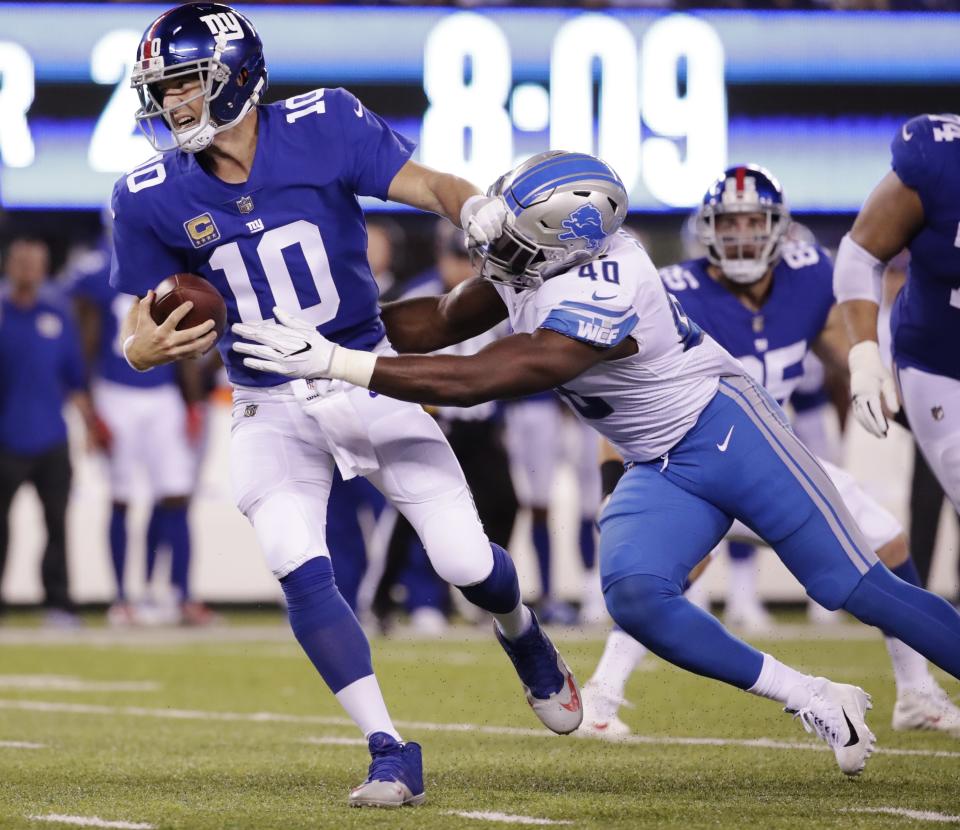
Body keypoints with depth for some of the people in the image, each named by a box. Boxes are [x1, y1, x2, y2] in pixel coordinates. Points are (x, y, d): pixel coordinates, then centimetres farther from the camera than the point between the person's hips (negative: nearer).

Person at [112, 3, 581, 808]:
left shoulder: (321, 128, -16)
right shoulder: (154, 198, -11)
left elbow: (423, 183, -19)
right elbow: (145, 327, -3)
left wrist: (474, 205, -41)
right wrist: (143, 347, -27)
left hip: (370, 380, -1)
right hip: (271, 408, 1)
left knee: (467, 563, -1)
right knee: (302, 576, -16)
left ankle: (523, 636, 34)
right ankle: (390, 754, -4)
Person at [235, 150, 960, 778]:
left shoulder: (599, 298, -33)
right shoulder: (533, 265, -8)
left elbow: (482, 382, -37)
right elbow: (438, 323, 6)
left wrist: (337, 363, -40)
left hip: (726, 434, -8)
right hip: (661, 472, 8)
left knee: (857, 587, -8)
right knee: (634, 596, -16)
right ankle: (816, 703, -4)